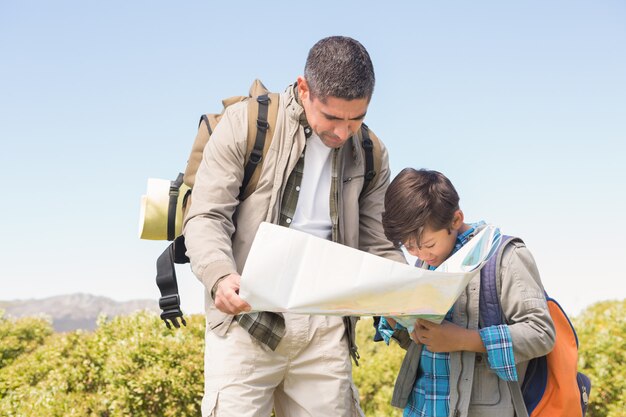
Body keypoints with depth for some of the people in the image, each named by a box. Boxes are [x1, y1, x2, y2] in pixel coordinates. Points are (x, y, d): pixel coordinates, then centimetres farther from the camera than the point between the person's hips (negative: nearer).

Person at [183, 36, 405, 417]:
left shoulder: (370, 156, 10)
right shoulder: (246, 123, -3)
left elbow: (379, 247, 13)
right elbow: (206, 217, -6)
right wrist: (221, 277, -26)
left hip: (326, 328, 4)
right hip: (247, 318, -3)